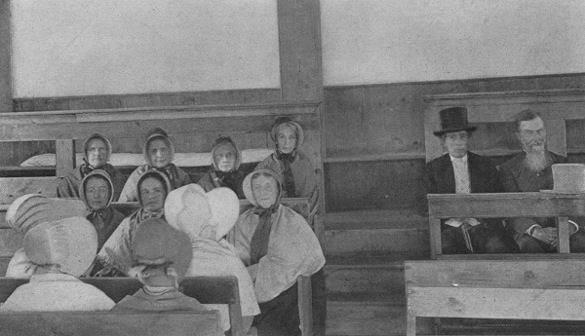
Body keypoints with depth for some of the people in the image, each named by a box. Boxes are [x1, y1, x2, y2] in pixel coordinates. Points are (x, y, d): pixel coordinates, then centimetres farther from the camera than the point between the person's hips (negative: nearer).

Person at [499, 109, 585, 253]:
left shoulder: (562, 163, 16)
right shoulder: (508, 169, 7)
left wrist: (569, 227, -17)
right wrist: (537, 231, -25)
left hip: (563, 230, 2)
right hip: (526, 232, -2)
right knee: (529, 245, -36)